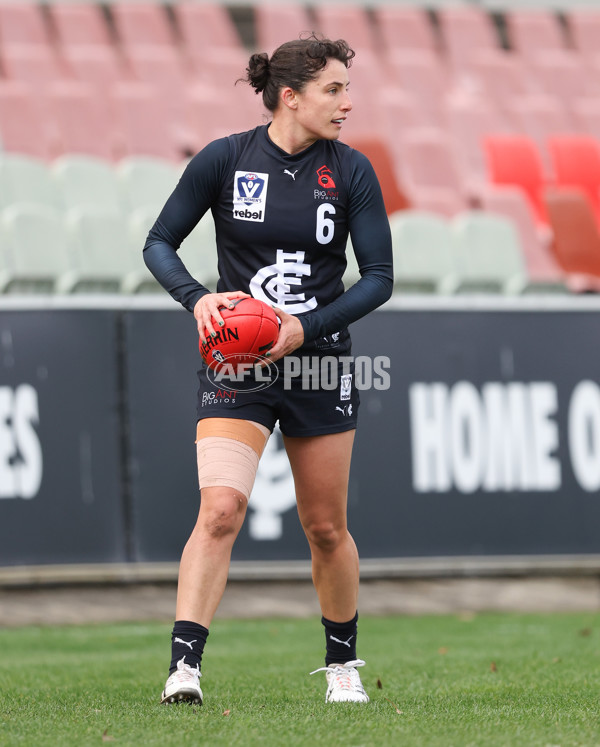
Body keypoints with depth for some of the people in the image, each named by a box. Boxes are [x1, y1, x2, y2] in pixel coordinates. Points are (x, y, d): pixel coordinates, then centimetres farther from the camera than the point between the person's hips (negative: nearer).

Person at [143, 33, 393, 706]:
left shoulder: (352, 172, -1)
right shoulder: (224, 159, -4)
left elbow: (379, 276, 0)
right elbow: (159, 243, 4)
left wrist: (308, 327, -14)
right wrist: (197, 298, -14)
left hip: (319, 360, 2)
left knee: (326, 528, 9)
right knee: (220, 508, -20)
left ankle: (342, 662, 30)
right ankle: (183, 667, -21)